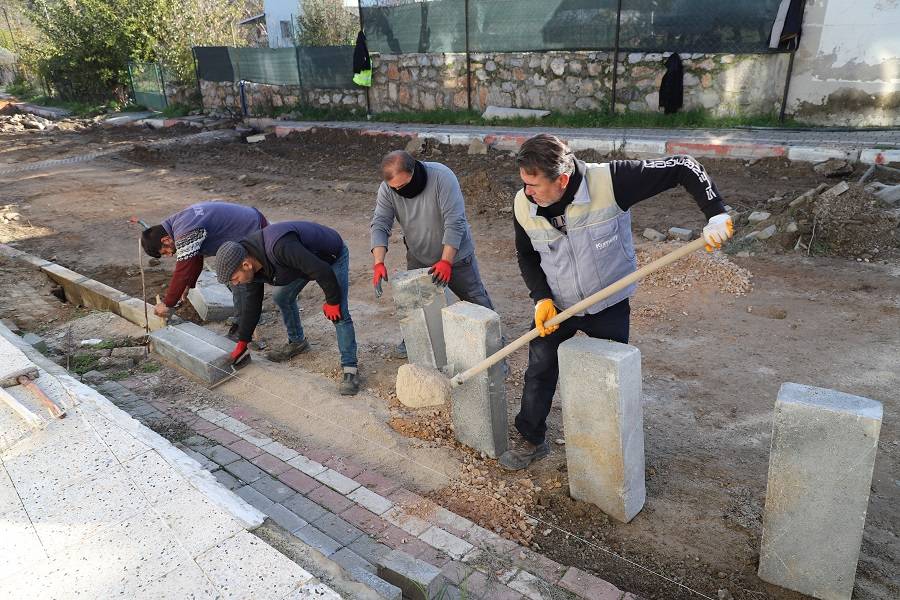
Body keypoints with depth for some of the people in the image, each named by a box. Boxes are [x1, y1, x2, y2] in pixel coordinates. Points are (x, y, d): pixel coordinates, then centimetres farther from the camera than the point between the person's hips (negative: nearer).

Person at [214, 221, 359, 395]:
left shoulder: (279, 247, -42)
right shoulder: (251, 261, -12)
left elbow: (322, 270, -36)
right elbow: (252, 302, 2)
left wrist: (332, 301, -22)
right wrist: (242, 342, 6)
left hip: (332, 257, -8)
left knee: (339, 314, -16)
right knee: (281, 298, 11)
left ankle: (350, 369, -9)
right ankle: (296, 342, 32)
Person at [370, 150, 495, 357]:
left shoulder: (442, 177, -30)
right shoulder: (387, 189, -18)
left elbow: (454, 223, -33)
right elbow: (380, 225, -20)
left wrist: (446, 262, -38)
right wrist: (379, 263, -32)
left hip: (454, 253, -3)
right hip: (418, 256, 4)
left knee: (475, 297, 8)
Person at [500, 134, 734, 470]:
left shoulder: (609, 181, -30)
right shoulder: (523, 206, -17)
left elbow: (683, 167, -25)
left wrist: (716, 215, -34)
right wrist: (541, 298, -12)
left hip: (608, 306, -3)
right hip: (556, 305, 3)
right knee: (539, 371, 11)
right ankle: (531, 441, 33)